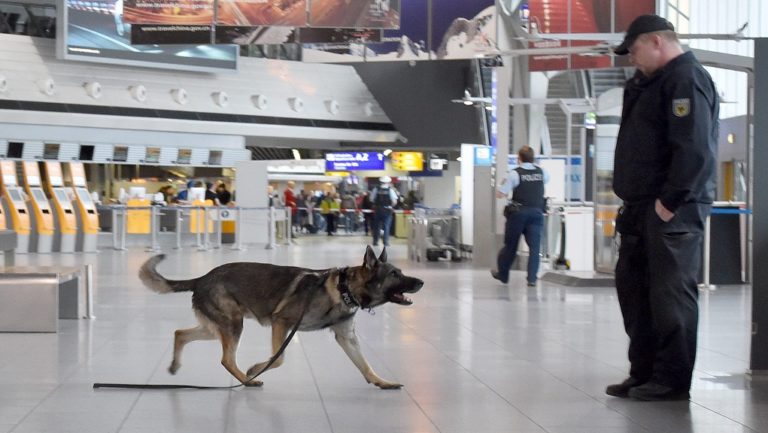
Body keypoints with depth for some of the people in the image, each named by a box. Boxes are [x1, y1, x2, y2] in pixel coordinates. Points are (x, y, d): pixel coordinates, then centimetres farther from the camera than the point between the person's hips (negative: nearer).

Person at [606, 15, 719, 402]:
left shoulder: (686, 79, -12)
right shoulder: (653, 81, 19)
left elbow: (694, 149, -22)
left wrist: (670, 202, -20)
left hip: (672, 209, -10)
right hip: (642, 206, 10)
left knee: (671, 292, -5)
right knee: (632, 285, 12)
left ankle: (673, 380, 2)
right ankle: (645, 373, 20)